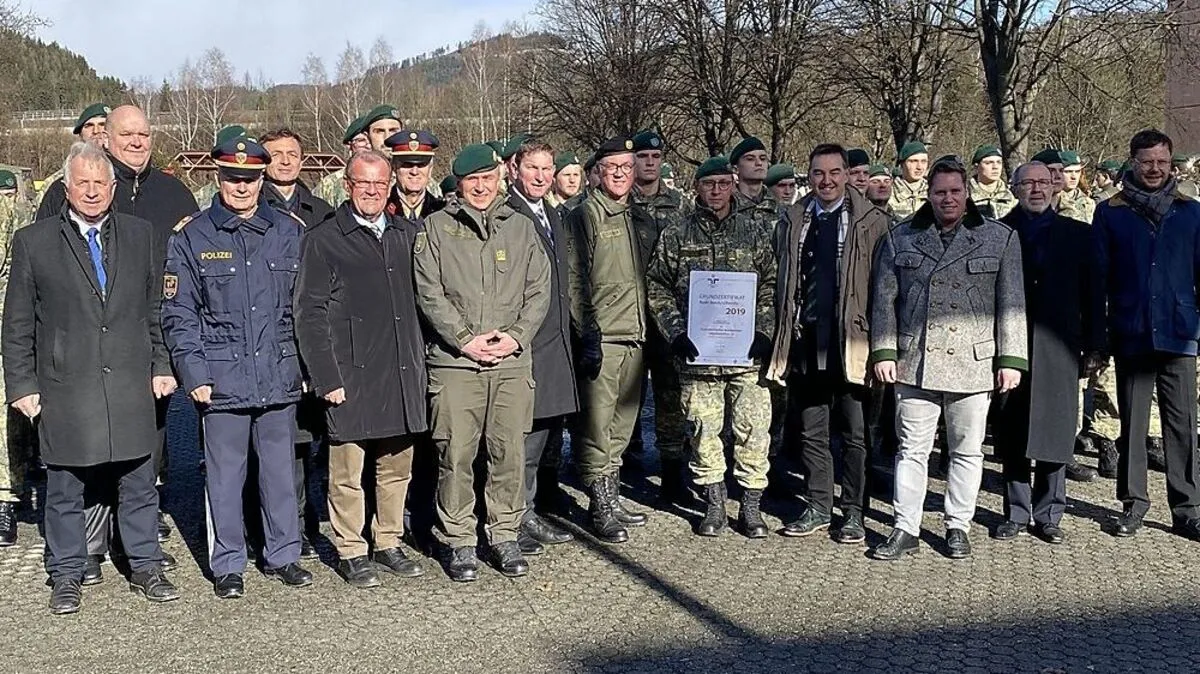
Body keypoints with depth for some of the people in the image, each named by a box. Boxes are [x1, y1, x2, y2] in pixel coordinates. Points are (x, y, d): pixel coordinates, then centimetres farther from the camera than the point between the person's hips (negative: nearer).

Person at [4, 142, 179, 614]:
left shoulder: (140, 235, 8)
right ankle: (67, 576, 23)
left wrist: (161, 365, 7)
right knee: (65, 488, 8)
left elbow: (155, 309, 13)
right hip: (64, 388, -1)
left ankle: (146, 568, 24)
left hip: (131, 384, 2)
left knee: (138, 484, 9)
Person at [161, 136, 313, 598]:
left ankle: (282, 555, 25)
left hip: (280, 377, 2)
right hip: (222, 380, -2)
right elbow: (179, 314, 0)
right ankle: (227, 565, 18)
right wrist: (194, 373, -7)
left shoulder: (289, 232, 7)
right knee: (224, 474, 5)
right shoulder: (191, 238, 1)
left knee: (281, 468, 11)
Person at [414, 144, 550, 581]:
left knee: (510, 453, 3)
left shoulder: (521, 228, 13)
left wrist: (517, 336, -5)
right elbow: (429, 292, -1)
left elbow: (539, 290, 9)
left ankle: (505, 536, 17)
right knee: (456, 454, -2)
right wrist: (465, 340, -9)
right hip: (454, 362, -2)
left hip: (513, 362, 2)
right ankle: (460, 542, 11)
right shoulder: (437, 227, 6)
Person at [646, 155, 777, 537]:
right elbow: (658, 289, 6)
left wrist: (764, 332, -5)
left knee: (753, 430, 0)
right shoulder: (676, 236, 6)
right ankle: (714, 505, 18)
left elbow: (771, 286, 7)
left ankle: (751, 506, 12)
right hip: (696, 351, 0)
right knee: (704, 430, 5)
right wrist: (676, 333, -5)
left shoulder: (754, 232, 8)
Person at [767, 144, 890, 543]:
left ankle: (853, 513, 13)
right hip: (807, 341, 4)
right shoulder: (794, 221, 10)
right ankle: (818, 508, 21)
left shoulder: (871, 221, -1)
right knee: (811, 431, 11)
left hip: (852, 341, -4)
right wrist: (784, 338, 7)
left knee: (855, 433, 3)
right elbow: (784, 281, 13)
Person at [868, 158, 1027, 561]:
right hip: (915, 362, 1)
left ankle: (958, 527, 20)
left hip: (974, 362, 0)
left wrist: (1011, 359, -3)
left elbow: (1011, 305, 3)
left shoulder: (1000, 239, 6)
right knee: (912, 448, 3)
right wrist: (884, 352, 1)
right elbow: (884, 300, 8)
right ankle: (905, 530, 9)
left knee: (968, 449, 7)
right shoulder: (900, 239, 9)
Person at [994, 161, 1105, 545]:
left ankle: (1048, 516, 15)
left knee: (1054, 436, 3)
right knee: (1012, 439, 5)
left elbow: (1093, 296, 8)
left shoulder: (1077, 235, 9)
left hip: (1058, 350, 1)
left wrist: (1094, 348, 4)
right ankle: (1016, 515, 16)